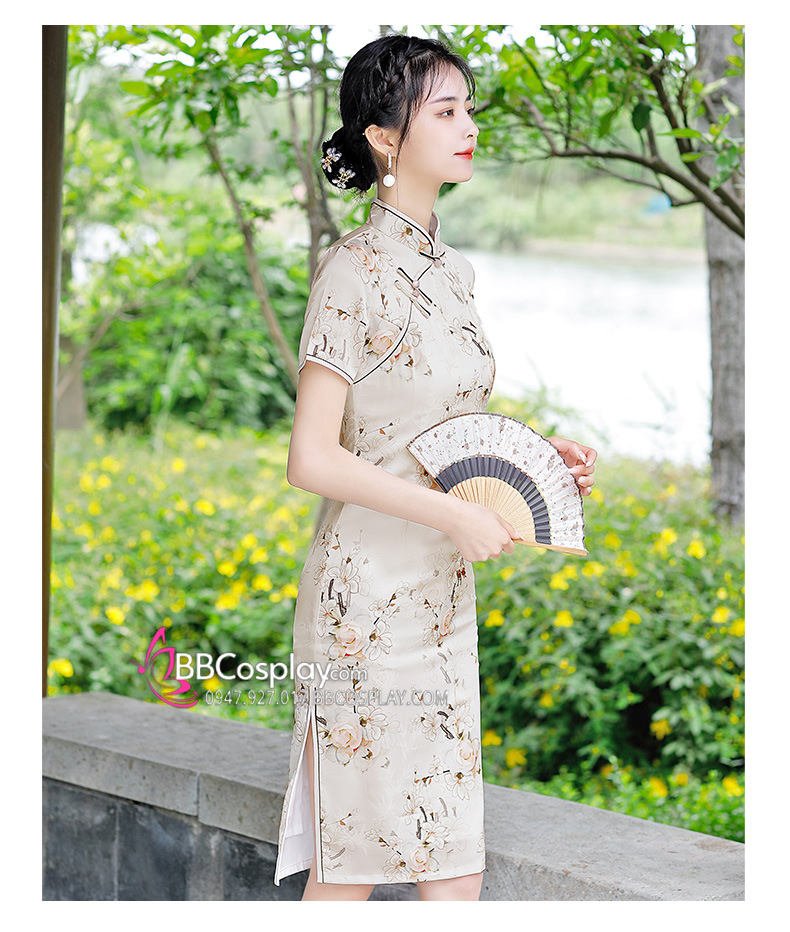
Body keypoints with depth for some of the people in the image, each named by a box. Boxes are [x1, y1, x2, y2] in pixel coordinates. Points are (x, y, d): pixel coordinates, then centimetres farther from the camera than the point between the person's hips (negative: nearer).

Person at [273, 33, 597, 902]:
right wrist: (452, 514, -18)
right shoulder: (353, 269, -13)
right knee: (349, 862, 2)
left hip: (441, 594, 8)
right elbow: (312, 458, -16)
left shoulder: (451, 270, 12)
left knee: (455, 868, 9)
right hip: (368, 591, -8)